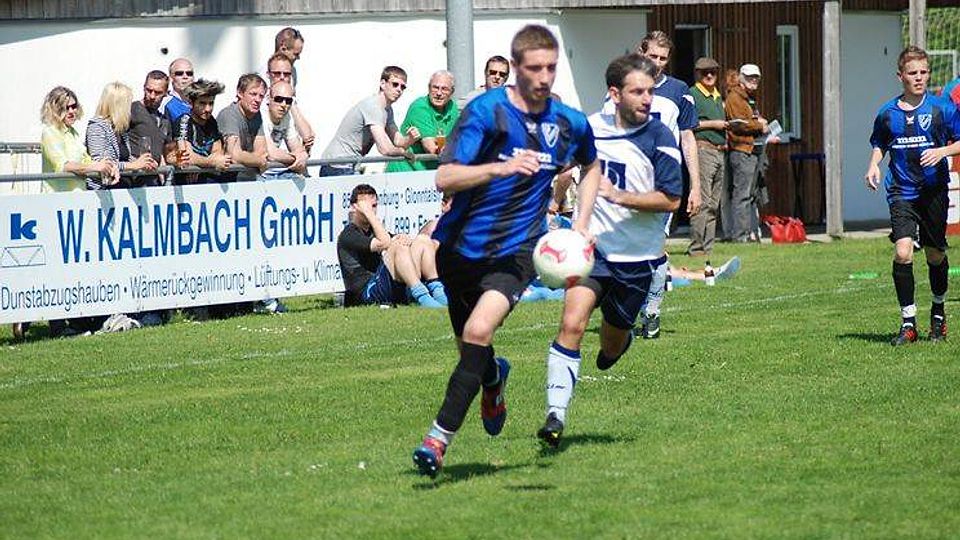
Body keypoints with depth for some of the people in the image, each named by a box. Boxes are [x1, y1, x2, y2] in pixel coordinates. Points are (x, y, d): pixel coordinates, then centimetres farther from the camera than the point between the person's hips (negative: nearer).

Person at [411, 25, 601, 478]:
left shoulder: (570, 123, 0)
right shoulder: (485, 111, -13)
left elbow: (591, 166, 24)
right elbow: (445, 178, -22)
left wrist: (582, 222, 11)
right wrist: (500, 168, -36)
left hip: (517, 250, 0)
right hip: (463, 247, 0)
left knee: (479, 331, -25)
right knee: (470, 347, 15)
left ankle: (439, 437, -20)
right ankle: (493, 378, 53)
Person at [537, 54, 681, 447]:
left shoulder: (659, 138, -11)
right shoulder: (591, 127, 1)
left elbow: (671, 200, -15)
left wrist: (618, 196, -24)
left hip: (637, 256, -1)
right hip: (591, 244, 1)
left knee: (612, 343, 12)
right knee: (572, 323, -19)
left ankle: (619, 341, 51)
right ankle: (556, 415, -20)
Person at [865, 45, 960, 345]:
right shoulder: (888, 113, 4)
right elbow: (879, 144, 21)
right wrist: (873, 165, 3)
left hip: (934, 190, -1)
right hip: (901, 193, 1)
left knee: (935, 255, 9)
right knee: (902, 252, -15)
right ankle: (908, 323, -8)